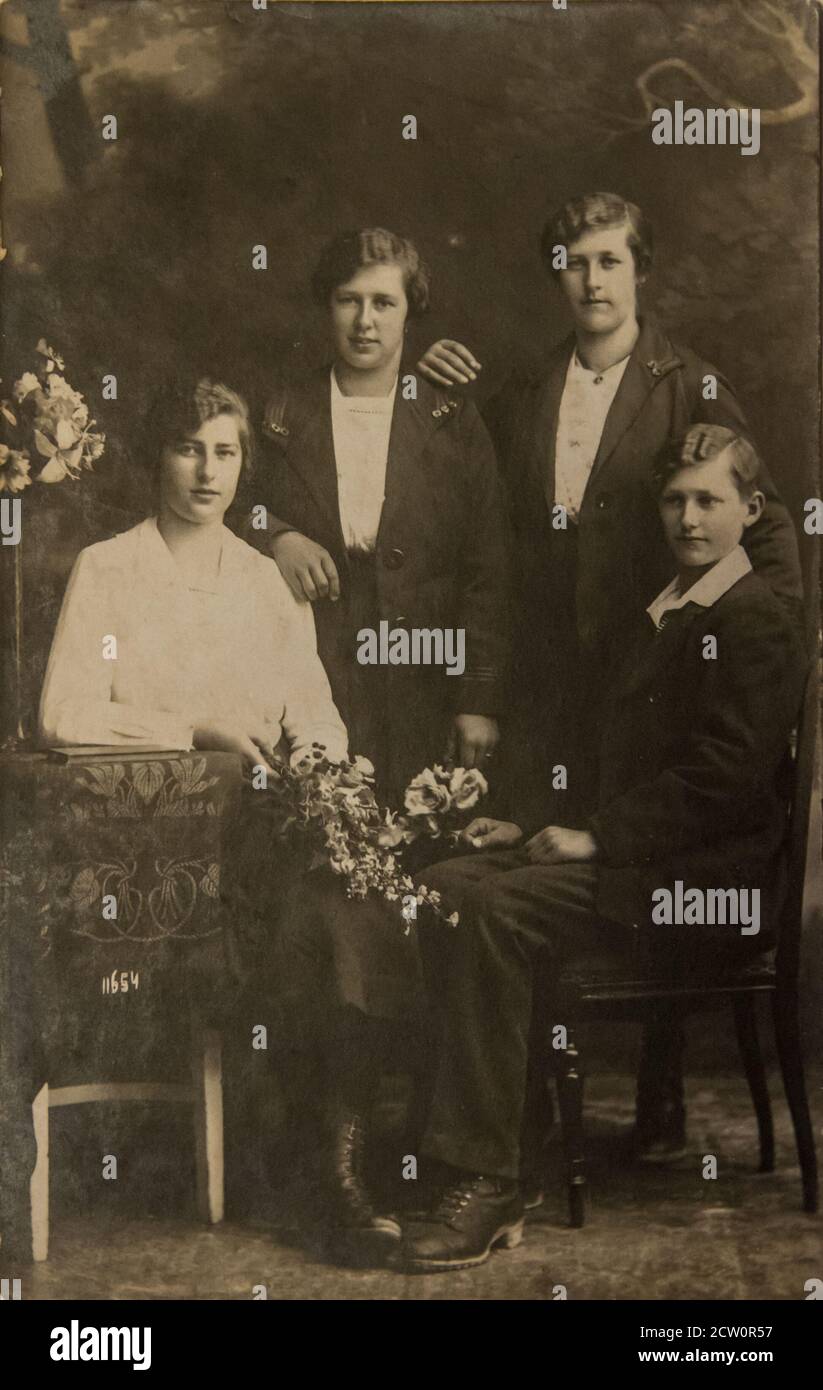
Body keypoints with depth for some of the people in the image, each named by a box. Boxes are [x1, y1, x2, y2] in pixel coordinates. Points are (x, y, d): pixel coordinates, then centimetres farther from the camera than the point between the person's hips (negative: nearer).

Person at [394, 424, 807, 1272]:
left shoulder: (755, 624, -7)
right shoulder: (664, 613, 23)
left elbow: (724, 776, -18)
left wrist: (597, 837, -16)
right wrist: (540, 828, 9)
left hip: (711, 881, -9)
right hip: (635, 859, 9)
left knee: (492, 913, -26)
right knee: (446, 886, -9)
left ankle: (486, 1185, -21)